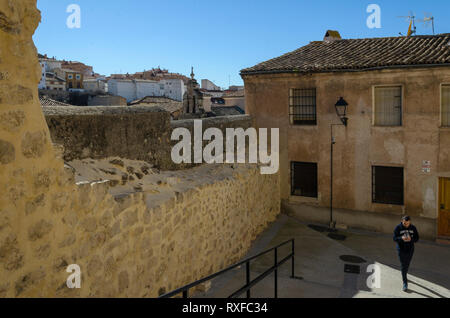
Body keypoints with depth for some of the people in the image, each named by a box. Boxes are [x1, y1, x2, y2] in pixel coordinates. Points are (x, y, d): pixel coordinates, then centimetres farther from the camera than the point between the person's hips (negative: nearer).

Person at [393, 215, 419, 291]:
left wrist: (411, 239, -24)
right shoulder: (398, 228, -11)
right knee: (403, 266, -5)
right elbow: (395, 238, -10)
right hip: (401, 250, -3)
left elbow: (416, 238, -2)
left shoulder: (413, 228, -4)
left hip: (410, 250, 3)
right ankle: (405, 283, 0)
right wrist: (401, 238, -30)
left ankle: (404, 276, 45)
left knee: (407, 265, 18)